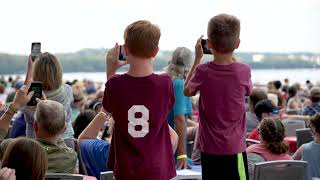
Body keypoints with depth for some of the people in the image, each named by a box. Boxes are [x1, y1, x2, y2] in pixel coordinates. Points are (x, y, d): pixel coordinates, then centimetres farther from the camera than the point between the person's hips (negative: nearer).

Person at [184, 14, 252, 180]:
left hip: (209, 149, 1)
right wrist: (231, 57, 12)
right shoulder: (243, 71, -11)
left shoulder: (202, 72, -10)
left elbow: (187, 91, 11)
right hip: (235, 148, -1)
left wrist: (197, 58, 10)